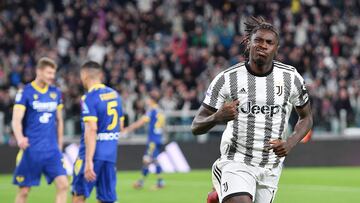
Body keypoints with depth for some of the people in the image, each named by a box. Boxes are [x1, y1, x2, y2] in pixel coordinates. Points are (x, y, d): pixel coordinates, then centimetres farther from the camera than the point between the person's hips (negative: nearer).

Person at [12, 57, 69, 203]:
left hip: (52, 150, 4)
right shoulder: (25, 92, -7)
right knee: (24, 191, 2)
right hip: (30, 150, -4)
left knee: (63, 185, -11)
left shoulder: (56, 93, 8)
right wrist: (20, 138, -35)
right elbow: (16, 119, -16)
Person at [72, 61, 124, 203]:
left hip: (93, 153, -6)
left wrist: (89, 162, -24)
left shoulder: (89, 98, -12)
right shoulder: (114, 94, 11)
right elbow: (120, 126, 20)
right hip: (111, 153, 6)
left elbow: (91, 129, -21)